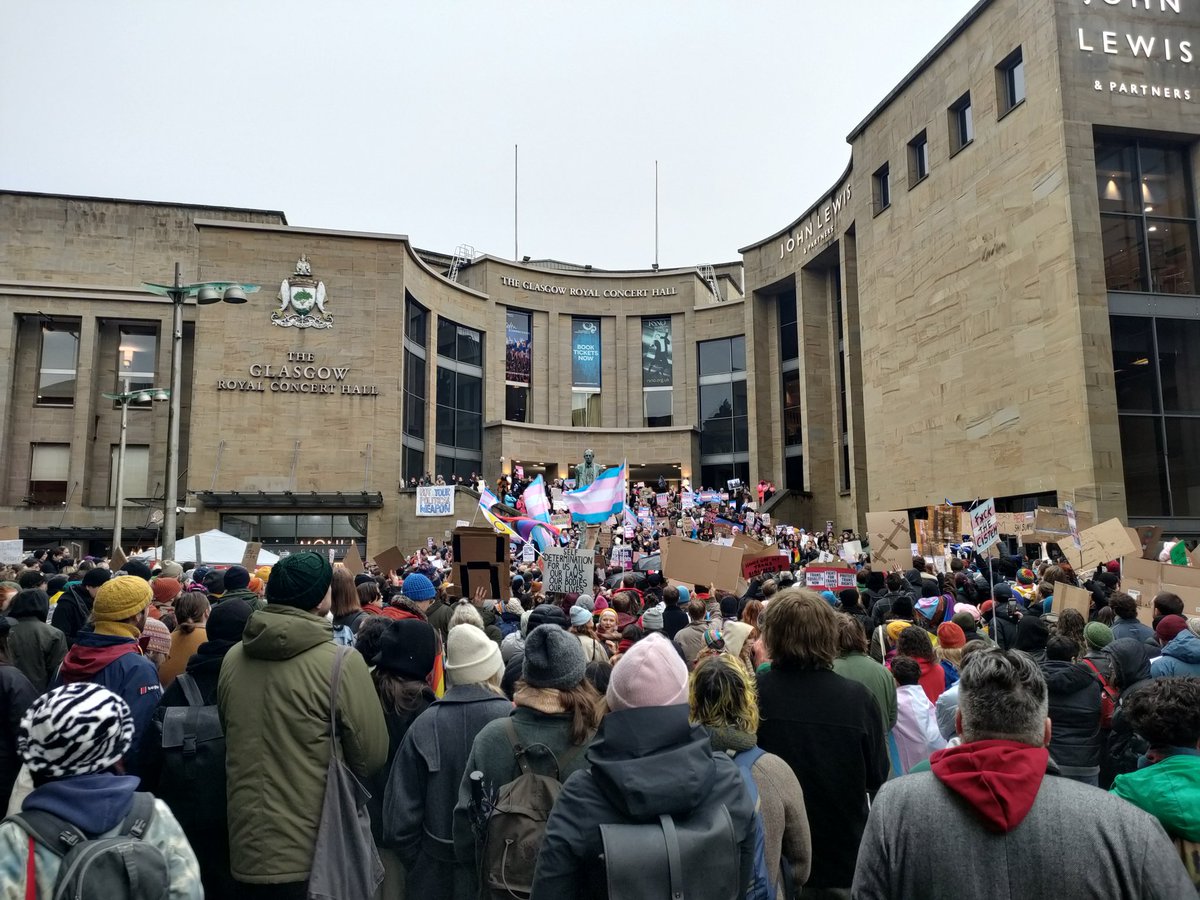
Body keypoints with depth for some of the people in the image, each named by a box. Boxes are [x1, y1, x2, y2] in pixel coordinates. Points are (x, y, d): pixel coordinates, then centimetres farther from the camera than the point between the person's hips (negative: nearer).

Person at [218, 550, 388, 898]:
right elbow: (372, 754, -14)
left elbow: (229, 736, 11)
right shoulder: (342, 663, -20)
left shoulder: (233, 658, -3)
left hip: (246, 846, 5)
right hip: (312, 853, -5)